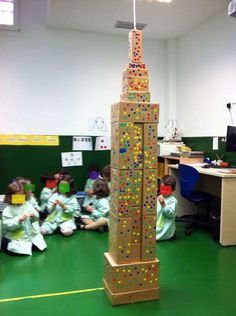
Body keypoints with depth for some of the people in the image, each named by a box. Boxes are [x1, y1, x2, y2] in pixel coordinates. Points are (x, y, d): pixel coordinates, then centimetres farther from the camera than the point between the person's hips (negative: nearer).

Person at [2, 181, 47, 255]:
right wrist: (19, 220, -29)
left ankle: (31, 243, 22)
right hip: (17, 237, -4)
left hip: (32, 233, 4)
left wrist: (34, 216, -17)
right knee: (22, 250, -22)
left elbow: (37, 215, 7)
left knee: (42, 246, -5)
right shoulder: (8, 210, -10)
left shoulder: (27, 204, 3)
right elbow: (7, 225, -18)